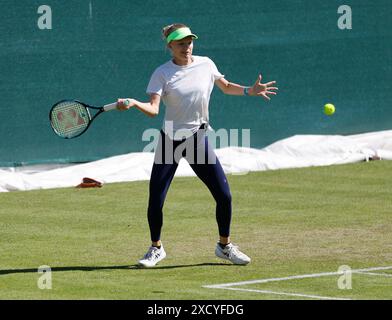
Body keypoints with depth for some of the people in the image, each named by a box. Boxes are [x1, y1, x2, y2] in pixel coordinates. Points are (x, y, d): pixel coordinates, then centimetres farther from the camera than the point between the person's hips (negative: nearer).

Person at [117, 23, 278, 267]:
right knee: (156, 200, -5)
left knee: (224, 196, -3)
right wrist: (134, 103, -36)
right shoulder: (162, 73, -7)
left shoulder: (206, 65, 1)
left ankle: (225, 245, 19)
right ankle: (156, 249, 18)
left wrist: (250, 91, 4)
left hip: (198, 139, 2)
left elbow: (226, 87, 19)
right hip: (170, 140, -2)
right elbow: (153, 109, -18)